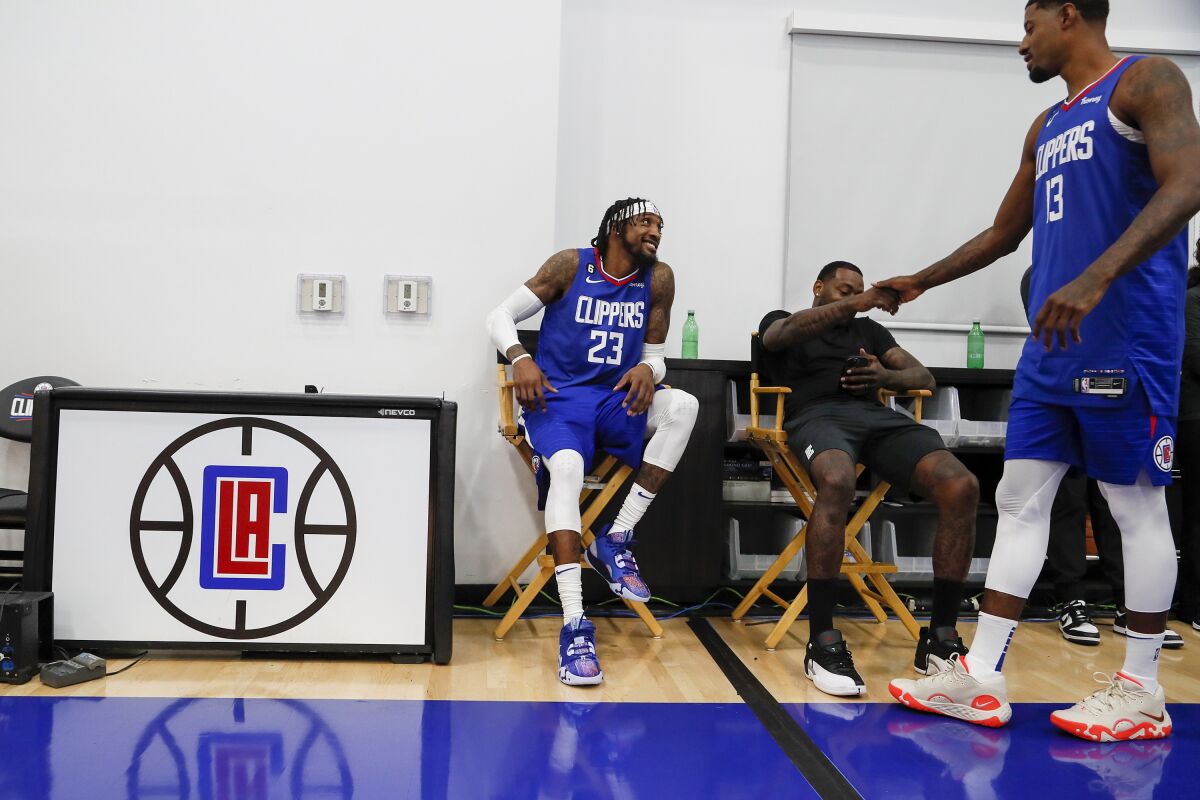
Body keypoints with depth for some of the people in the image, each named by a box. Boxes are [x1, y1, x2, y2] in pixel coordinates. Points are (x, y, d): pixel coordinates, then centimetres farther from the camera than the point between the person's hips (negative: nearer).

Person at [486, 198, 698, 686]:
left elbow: (655, 354, 13)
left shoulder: (658, 279, 7)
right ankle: (574, 626, -36)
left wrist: (647, 369, -12)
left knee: (682, 405, -26)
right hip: (558, 397, -4)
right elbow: (501, 316, 2)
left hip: (618, 400, 4)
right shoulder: (571, 265, -1)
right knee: (566, 468, -34)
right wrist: (521, 359, -18)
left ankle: (616, 539, -19)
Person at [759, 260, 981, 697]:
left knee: (961, 487, -23)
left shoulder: (869, 330, 34)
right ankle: (822, 643, -34)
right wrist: (854, 304, -19)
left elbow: (923, 376, 24)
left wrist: (887, 376, 0)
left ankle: (940, 638, -13)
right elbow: (789, 333, -4)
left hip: (876, 415, 5)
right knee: (837, 482, -41)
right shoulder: (779, 321, 23)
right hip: (818, 415, -4)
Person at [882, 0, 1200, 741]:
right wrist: (921, 282, 29)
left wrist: (1096, 278, -30)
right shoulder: (1047, 127, 21)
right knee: (1020, 498, 3)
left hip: (1125, 339, -8)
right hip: (1053, 344, 8)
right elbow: (1004, 234, 28)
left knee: (1138, 506, 0)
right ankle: (982, 679, 8)